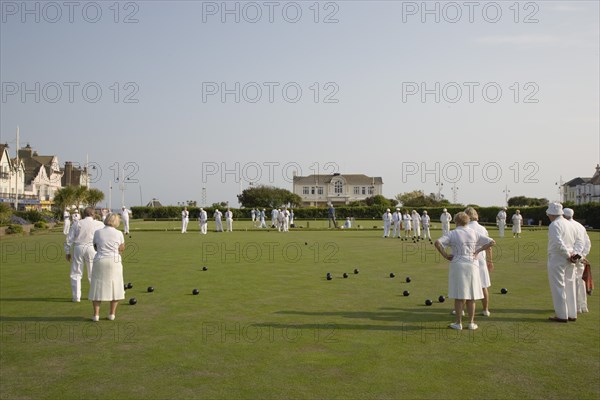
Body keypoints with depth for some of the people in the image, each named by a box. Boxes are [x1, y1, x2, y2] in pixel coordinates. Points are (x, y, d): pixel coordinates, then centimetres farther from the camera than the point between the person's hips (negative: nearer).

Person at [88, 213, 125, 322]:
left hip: (99, 262, 1)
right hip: (114, 262, -1)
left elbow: (96, 247, 12)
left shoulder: (97, 232, 1)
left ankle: (96, 314, 4)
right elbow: (122, 248, 7)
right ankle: (112, 313, 10)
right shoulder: (119, 233, -3)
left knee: (98, 288, 8)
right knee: (115, 287, 10)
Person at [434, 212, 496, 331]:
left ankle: (458, 323, 8)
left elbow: (437, 242, -19)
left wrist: (445, 255, -8)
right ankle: (471, 323, 14)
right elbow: (492, 242, 6)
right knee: (471, 296, 10)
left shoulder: (452, 233, -4)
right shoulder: (474, 233, 6)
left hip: (457, 265, -3)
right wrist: (478, 251, 7)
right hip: (472, 265, 3)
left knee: (459, 295, 3)